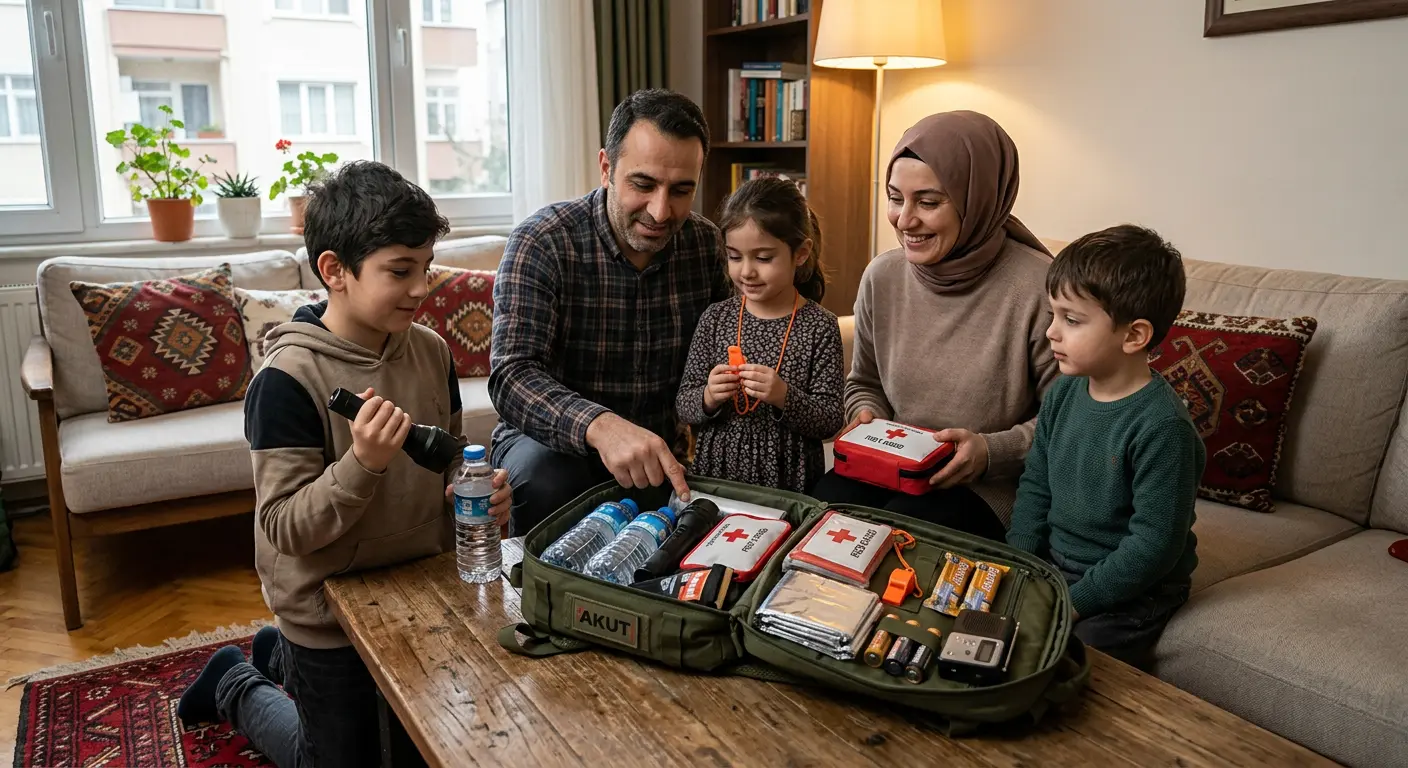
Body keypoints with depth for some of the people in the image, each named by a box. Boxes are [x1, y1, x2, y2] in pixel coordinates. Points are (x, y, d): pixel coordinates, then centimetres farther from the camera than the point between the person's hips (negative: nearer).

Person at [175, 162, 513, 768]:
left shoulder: (431, 351, -6)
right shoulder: (288, 379, -24)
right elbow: (285, 528, -23)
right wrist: (364, 462, -38)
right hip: (330, 611, -5)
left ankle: (283, 654, 45)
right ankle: (236, 686, 41)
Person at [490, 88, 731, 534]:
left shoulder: (706, 245, -1)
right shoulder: (542, 243, -16)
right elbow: (512, 377, -27)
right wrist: (600, 426, -45)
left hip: (661, 451, 4)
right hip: (553, 440, -3)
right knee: (546, 477, -35)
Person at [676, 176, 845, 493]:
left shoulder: (820, 327, -6)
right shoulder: (716, 318, 1)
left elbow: (831, 420, -7)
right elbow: (683, 405, 4)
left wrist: (784, 397, -22)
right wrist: (708, 398, -16)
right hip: (714, 478, 2)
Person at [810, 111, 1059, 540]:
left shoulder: (1037, 288, -15)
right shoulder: (882, 277, 3)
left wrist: (993, 451, -19)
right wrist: (867, 415, -2)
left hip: (990, 494, -4)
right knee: (825, 499, -26)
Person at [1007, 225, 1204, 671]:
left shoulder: (1162, 427, -23)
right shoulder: (1064, 392, 0)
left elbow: (1154, 546, -22)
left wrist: (1074, 601, -20)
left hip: (1128, 593, -7)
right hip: (1050, 566, 7)